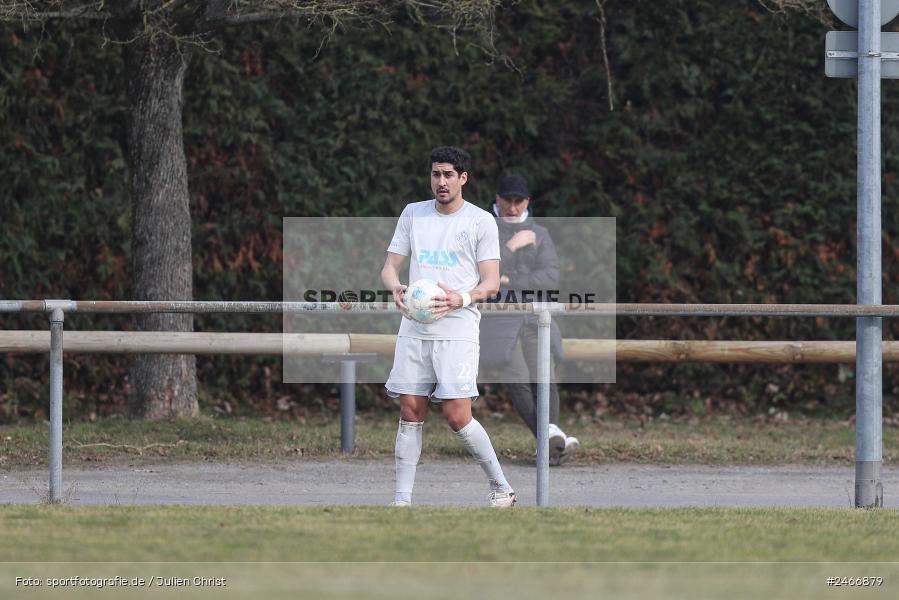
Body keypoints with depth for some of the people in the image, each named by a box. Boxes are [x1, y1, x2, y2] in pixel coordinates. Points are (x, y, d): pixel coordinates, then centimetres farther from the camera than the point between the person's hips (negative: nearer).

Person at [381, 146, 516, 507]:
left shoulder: (481, 221, 1)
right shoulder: (413, 214, 12)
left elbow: (491, 283, -2)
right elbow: (390, 266, 12)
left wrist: (463, 298, -22)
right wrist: (395, 287, -12)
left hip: (458, 331, -4)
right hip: (414, 328, 4)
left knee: (457, 416, -10)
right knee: (410, 412, 0)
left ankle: (501, 488, 5)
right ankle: (402, 499, 4)